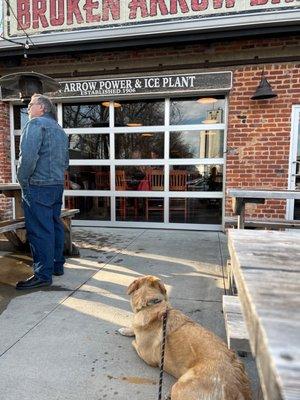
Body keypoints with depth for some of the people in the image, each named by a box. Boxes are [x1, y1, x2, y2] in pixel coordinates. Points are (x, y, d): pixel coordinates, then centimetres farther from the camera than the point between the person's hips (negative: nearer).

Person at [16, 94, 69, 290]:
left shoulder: (36, 123, -7)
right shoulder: (60, 130, 20)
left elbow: (28, 155, -18)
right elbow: (66, 161, 21)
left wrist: (23, 181, -8)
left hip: (38, 186, -9)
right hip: (57, 185, 9)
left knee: (39, 230, -5)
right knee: (55, 225, 13)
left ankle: (43, 275, 0)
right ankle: (57, 265, 23)